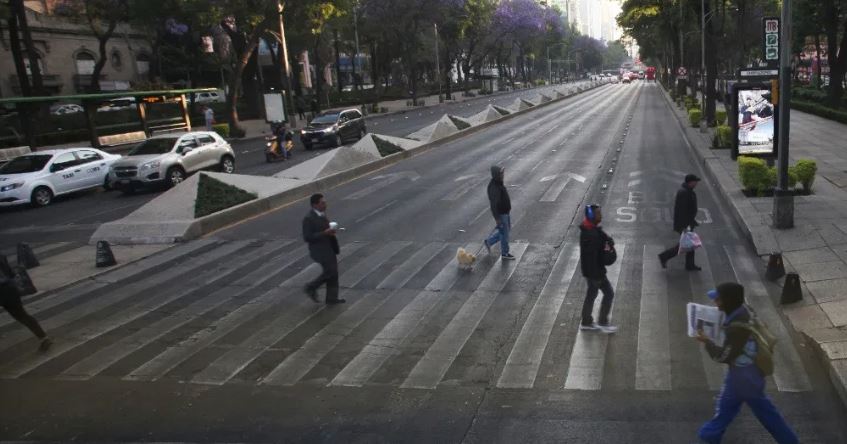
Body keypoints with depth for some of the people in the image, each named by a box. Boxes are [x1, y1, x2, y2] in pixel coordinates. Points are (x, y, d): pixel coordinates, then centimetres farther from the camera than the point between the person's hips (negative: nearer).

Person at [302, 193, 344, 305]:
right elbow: (307, 237, -23)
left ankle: (332, 298, 20)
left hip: (329, 248, 9)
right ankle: (311, 287, 16)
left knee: (333, 272, 11)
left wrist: (330, 231, 4)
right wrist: (324, 233, -26)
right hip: (320, 250, -9)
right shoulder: (308, 218, -21)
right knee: (330, 272, -4)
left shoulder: (322, 213, 6)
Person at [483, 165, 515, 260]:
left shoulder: (499, 183, 5)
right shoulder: (493, 187, -26)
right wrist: (497, 218, -26)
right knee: (504, 233, 4)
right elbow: (493, 204, -27)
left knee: (507, 230, 21)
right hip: (500, 214, -10)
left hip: (505, 212, 10)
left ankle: (488, 242, 31)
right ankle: (504, 254, 20)